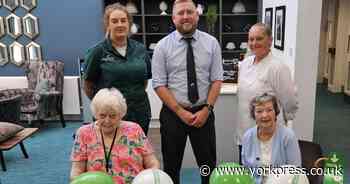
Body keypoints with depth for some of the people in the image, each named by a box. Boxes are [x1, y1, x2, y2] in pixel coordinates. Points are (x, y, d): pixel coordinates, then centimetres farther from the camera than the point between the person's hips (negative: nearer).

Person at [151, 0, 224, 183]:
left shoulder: (211, 43, 0)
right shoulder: (163, 46, -4)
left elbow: (217, 80, -1)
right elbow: (159, 85, -7)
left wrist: (206, 109, -11)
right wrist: (181, 112, -13)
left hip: (203, 112, 1)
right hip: (172, 113, -1)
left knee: (208, 164, 13)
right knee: (171, 165, 14)